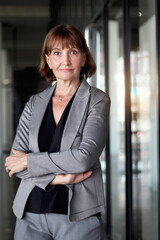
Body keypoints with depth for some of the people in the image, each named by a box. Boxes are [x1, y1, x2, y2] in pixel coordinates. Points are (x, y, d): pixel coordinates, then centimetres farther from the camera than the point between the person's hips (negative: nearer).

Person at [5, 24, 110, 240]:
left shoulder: (97, 100, -2)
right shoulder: (34, 103, 8)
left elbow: (85, 157, -15)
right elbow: (13, 164, 2)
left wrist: (29, 161, -8)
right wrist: (57, 178, -13)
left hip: (78, 216, -3)